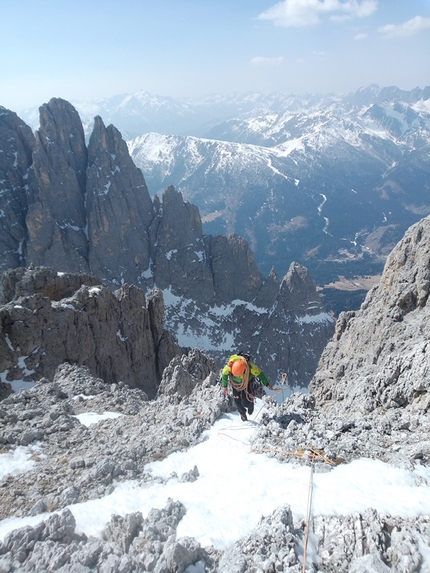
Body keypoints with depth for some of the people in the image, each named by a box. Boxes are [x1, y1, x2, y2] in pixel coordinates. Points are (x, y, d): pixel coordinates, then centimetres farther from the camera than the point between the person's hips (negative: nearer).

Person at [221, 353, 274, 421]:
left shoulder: (250, 366, -39)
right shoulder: (229, 365, -36)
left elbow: (259, 373, -21)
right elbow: (224, 373, -13)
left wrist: (267, 384, -16)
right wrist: (224, 386, -11)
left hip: (247, 382, -2)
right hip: (235, 383, 2)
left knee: (246, 402, -11)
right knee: (237, 401, 3)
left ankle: (250, 405, 29)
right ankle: (242, 413, 38)